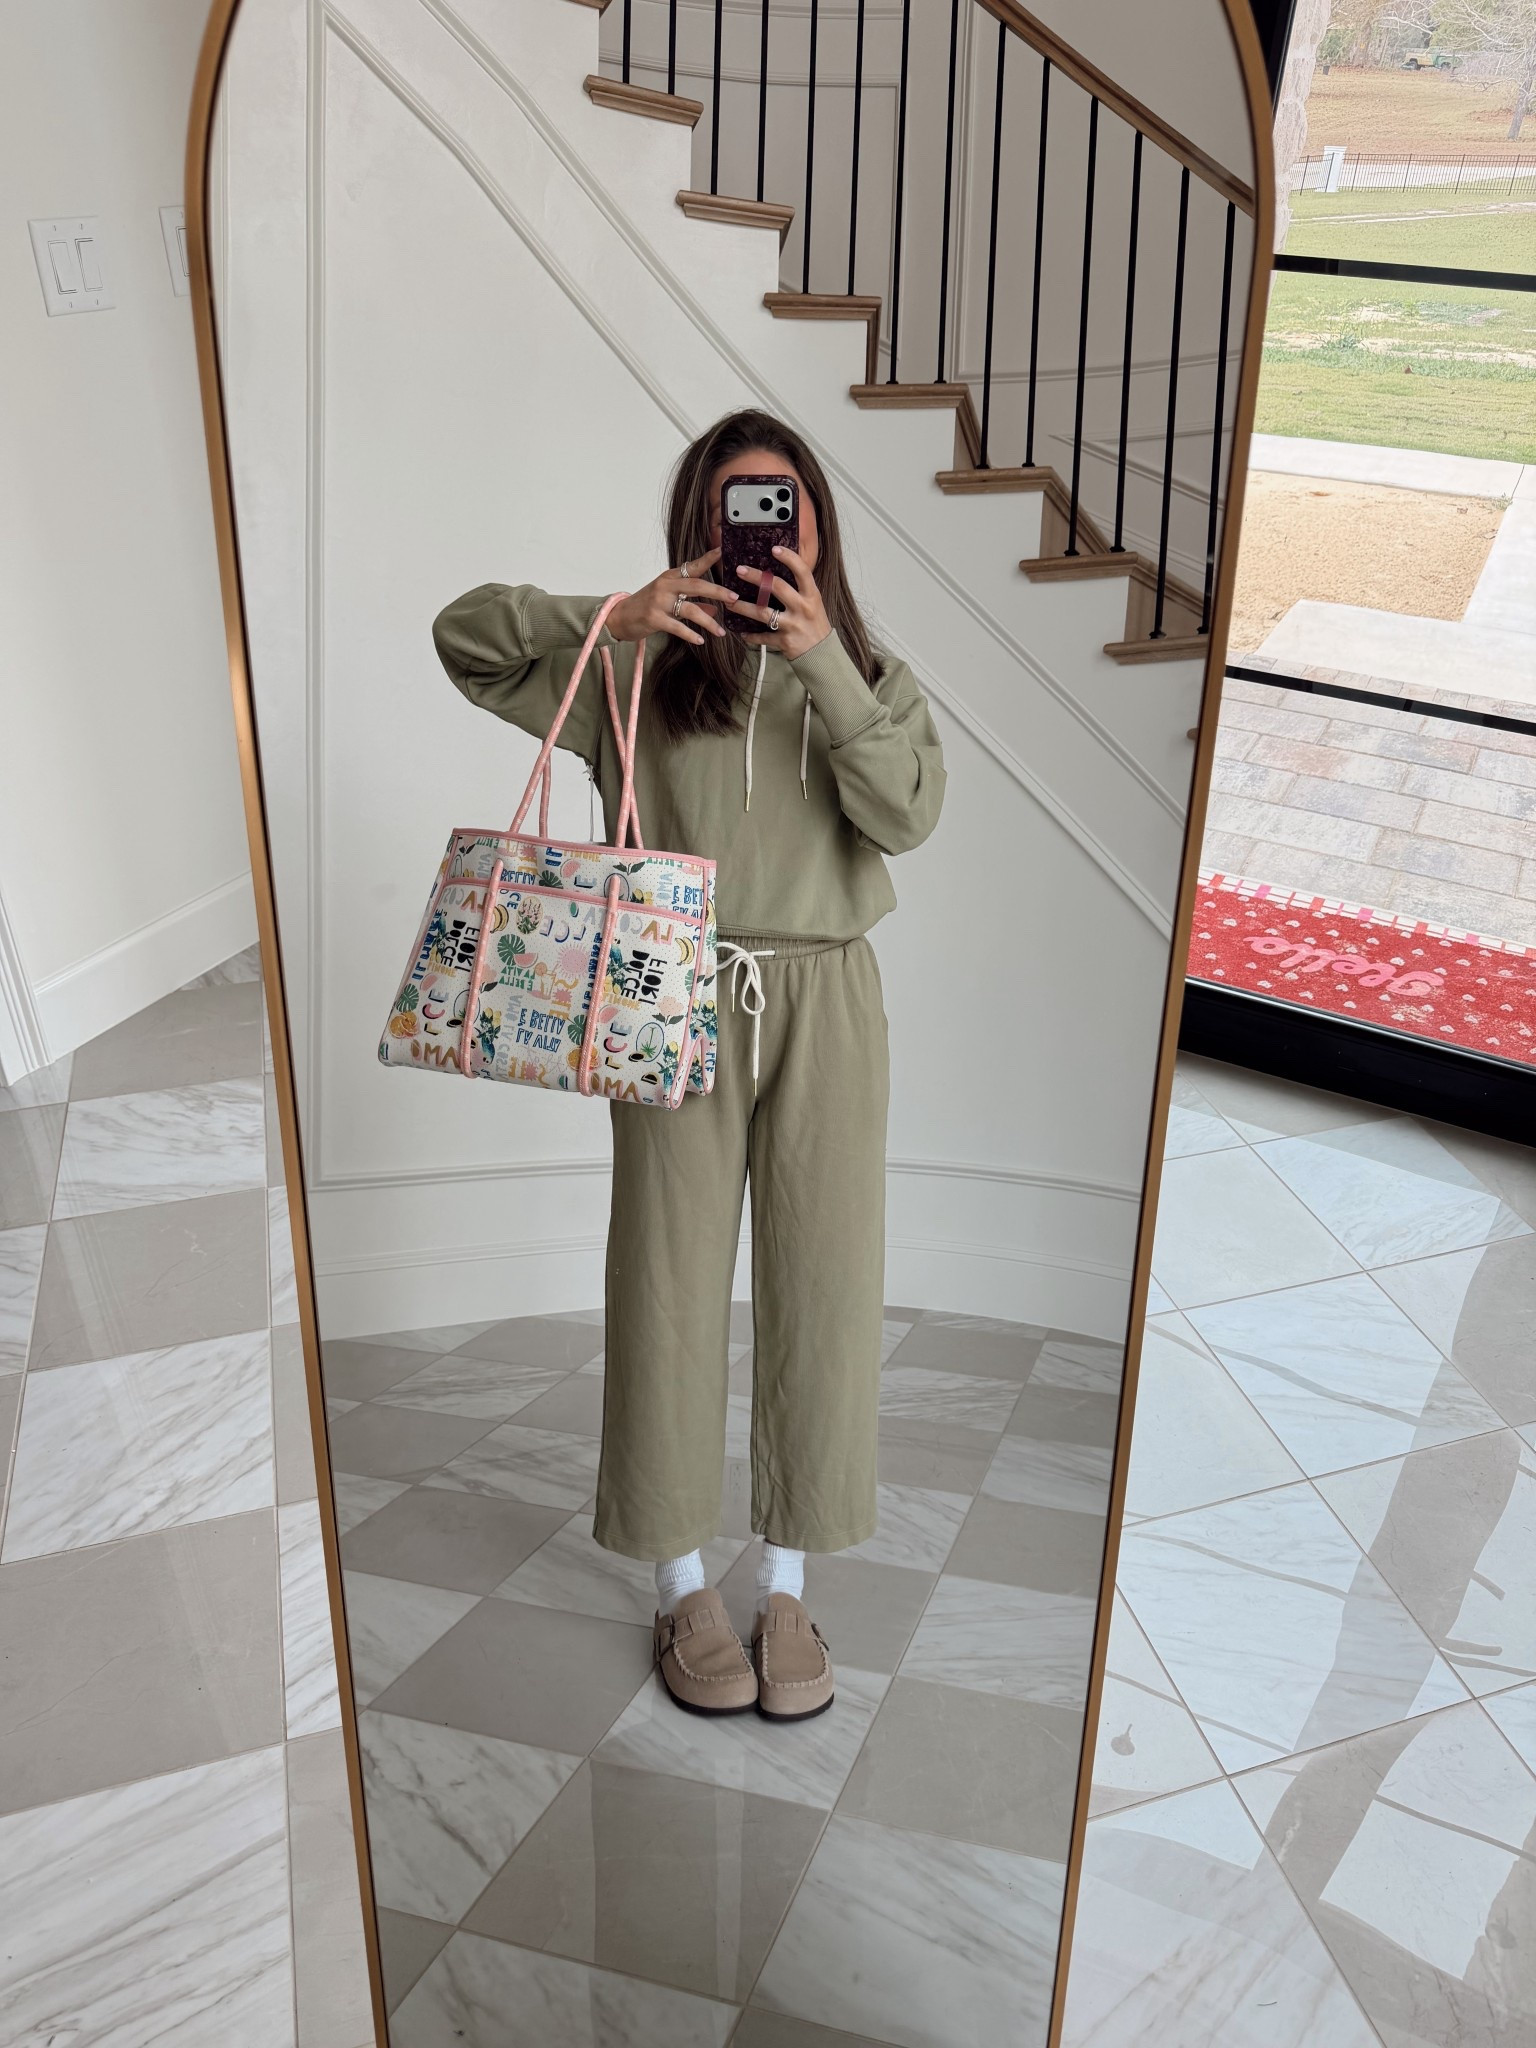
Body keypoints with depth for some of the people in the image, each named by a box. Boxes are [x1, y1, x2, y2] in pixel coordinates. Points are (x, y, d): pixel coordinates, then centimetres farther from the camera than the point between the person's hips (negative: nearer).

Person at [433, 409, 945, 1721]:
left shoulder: (872, 675, 9)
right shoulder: (643, 674, 6)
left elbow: (908, 812, -10)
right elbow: (463, 634, 1)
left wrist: (820, 658, -19)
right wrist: (618, 617, -12)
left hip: (824, 1005, 1)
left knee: (823, 1291, 4)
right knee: (672, 1288, 4)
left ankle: (788, 1591, 23)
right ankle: (684, 1591, 23)